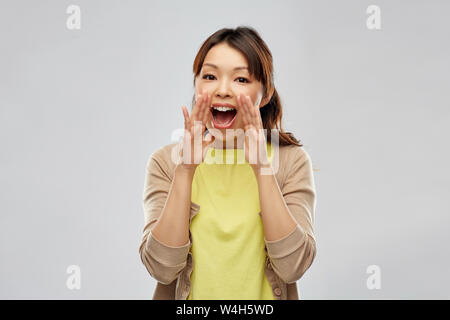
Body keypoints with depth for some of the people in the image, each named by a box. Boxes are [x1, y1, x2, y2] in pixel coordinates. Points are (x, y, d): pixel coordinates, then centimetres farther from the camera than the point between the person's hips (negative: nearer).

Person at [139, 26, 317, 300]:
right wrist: (185, 170, -17)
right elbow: (162, 268, -10)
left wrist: (262, 167, -17)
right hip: (188, 315, 0)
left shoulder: (292, 160, -2)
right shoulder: (165, 162, -1)